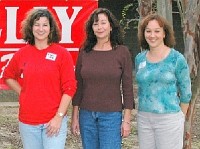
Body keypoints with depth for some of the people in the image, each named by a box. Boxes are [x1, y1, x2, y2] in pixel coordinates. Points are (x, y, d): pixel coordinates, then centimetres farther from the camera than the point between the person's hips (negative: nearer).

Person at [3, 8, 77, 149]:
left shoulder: (62, 53, -4)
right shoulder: (22, 53, 4)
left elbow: (69, 88, -7)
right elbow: (8, 76, 21)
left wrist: (59, 116, -12)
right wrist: (22, 92, 7)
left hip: (54, 121, -3)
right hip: (27, 122, 3)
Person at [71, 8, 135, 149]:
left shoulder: (122, 52, -3)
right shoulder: (84, 52, 4)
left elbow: (127, 88, -3)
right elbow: (78, 86, 7)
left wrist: (127, 120, -6)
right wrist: (75, 116, 5)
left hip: (111, 115, -3)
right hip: (86, 115, 3)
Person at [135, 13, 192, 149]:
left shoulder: (177, 59, -7)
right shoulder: (140, 58, 5)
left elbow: (185, 92, -1)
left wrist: (180, 118, 6)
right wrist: (145, 114, 16)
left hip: (169, 119, -4)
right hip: (144, 119, 4)